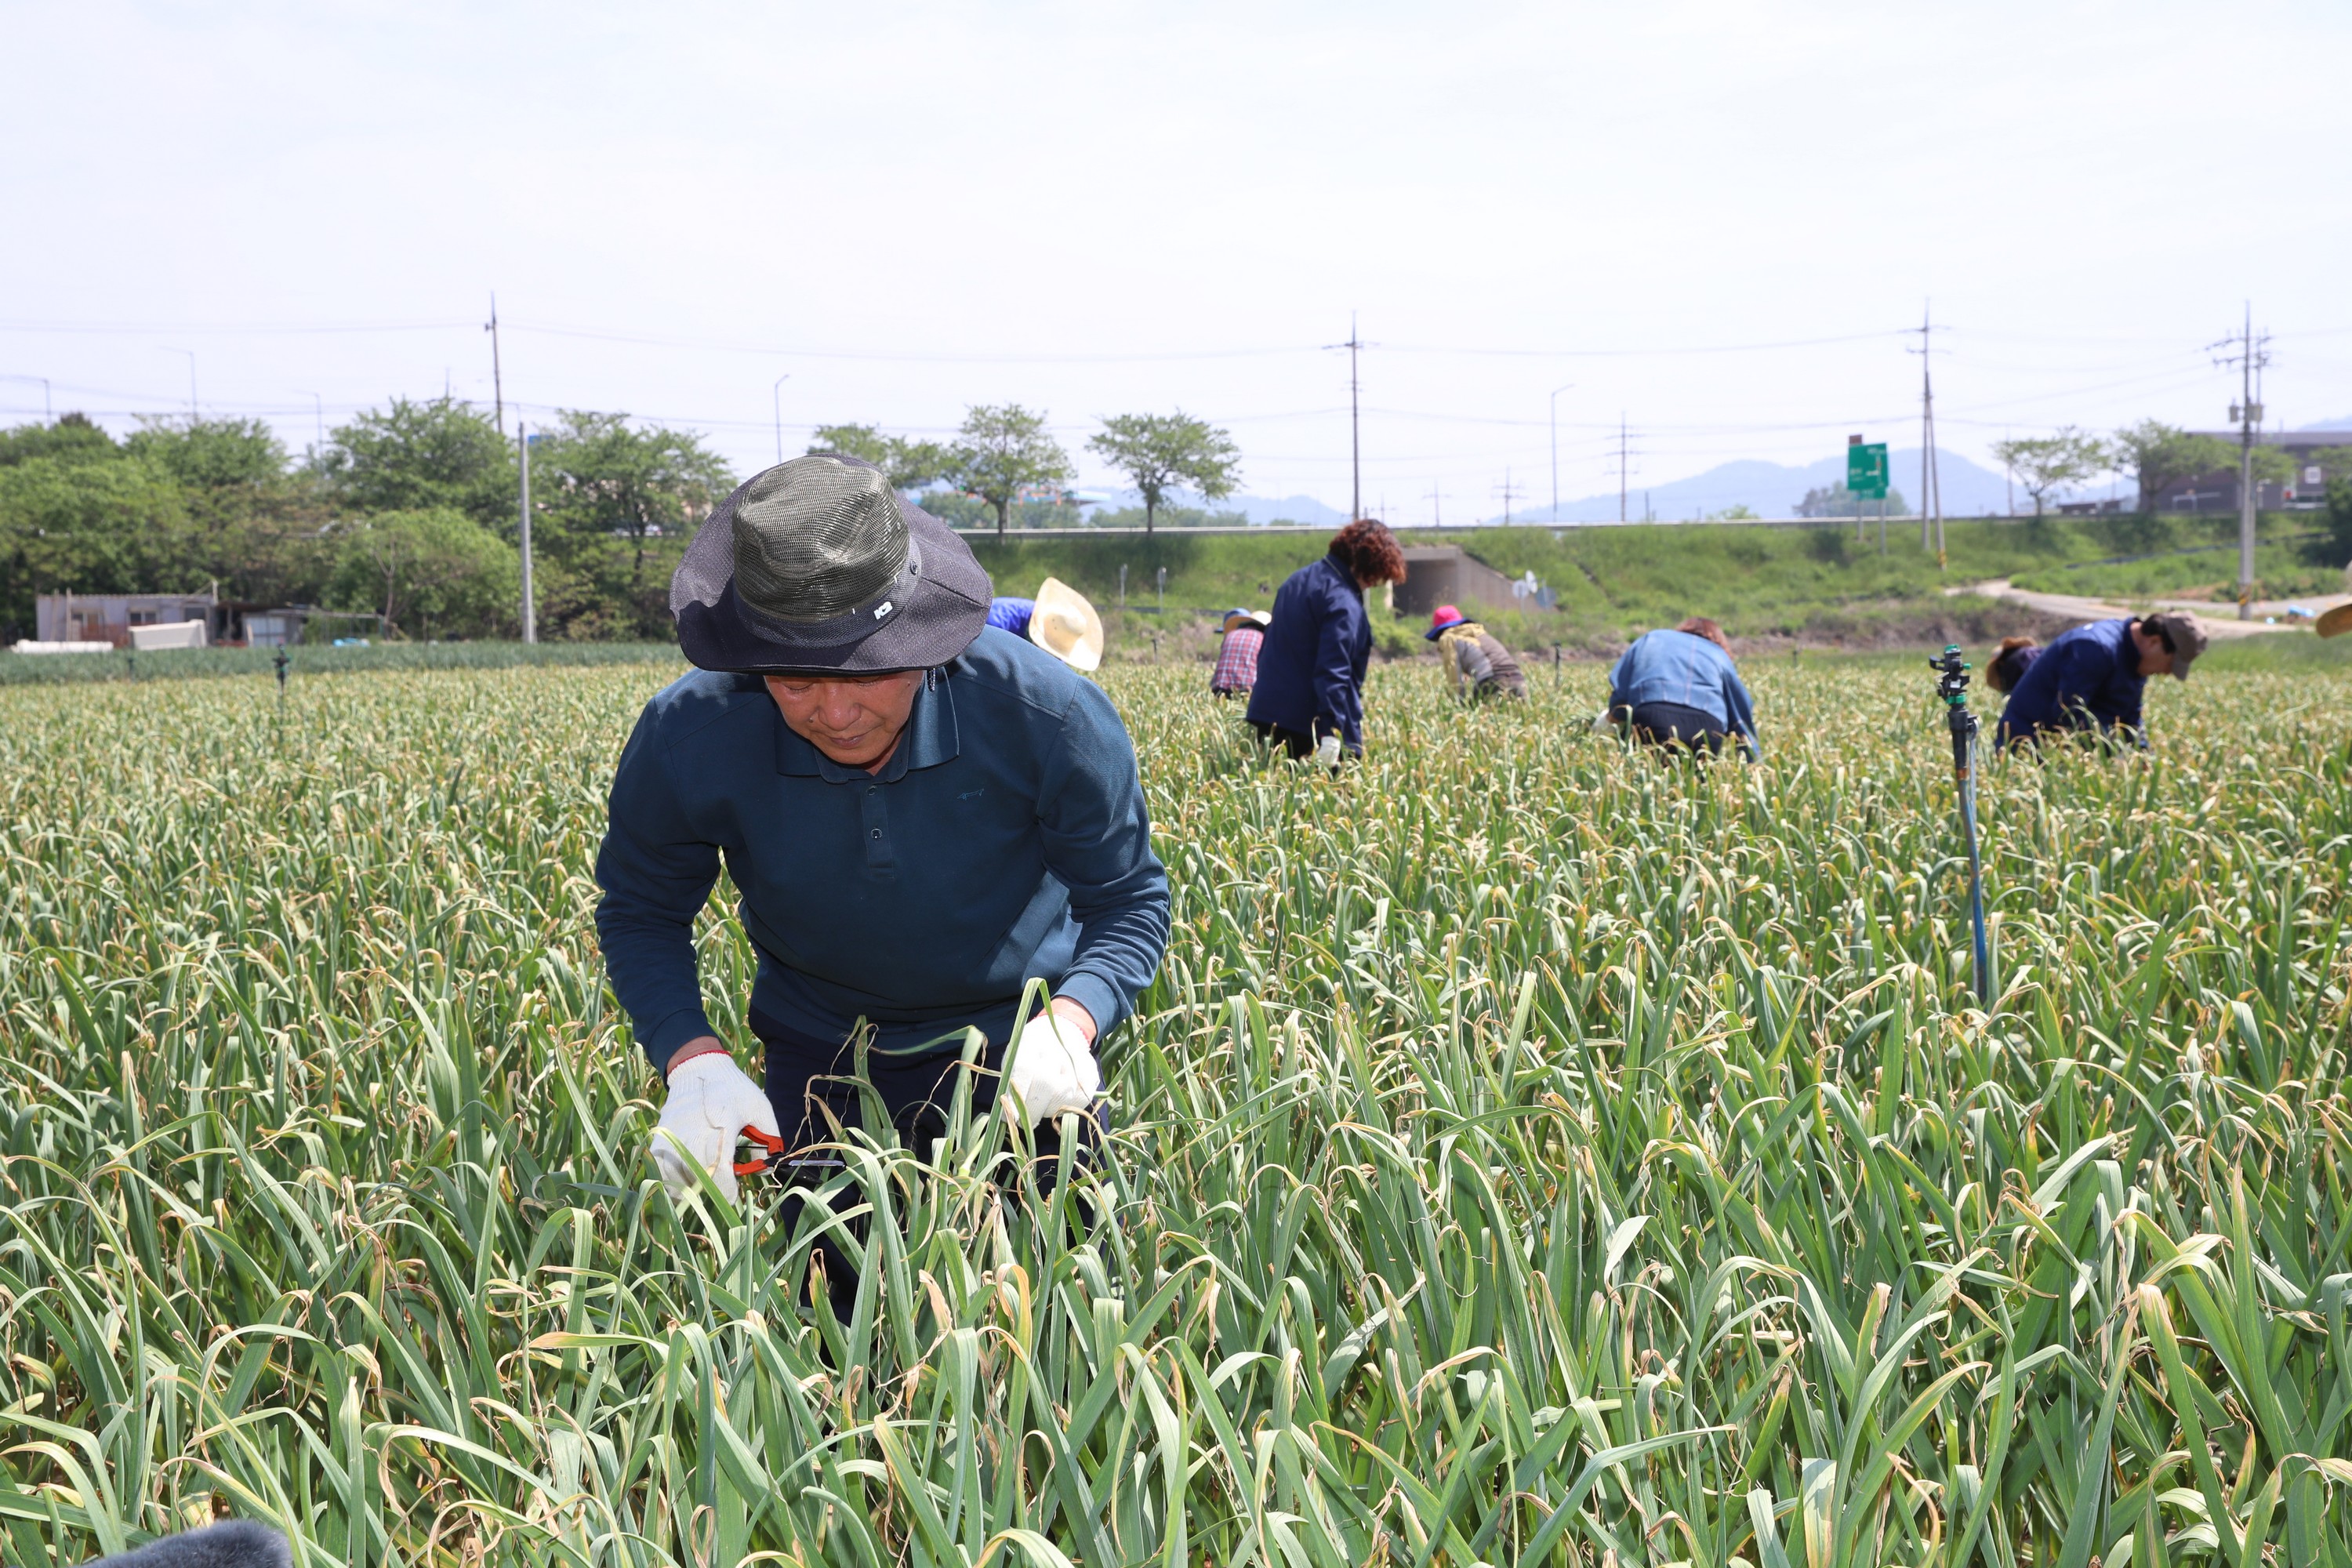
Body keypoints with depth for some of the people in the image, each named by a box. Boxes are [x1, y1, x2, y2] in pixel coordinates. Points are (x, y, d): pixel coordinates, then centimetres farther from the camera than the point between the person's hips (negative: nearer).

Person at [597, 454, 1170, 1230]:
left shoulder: (1046, 716, -27)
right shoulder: (689, 738, -24)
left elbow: (1128, 900, -14)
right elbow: (640, 915, -6)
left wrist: (1070, 1025, -34)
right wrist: (694, 1061, -24)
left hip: (1018, 1050, -1)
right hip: (818, 1060, 1)